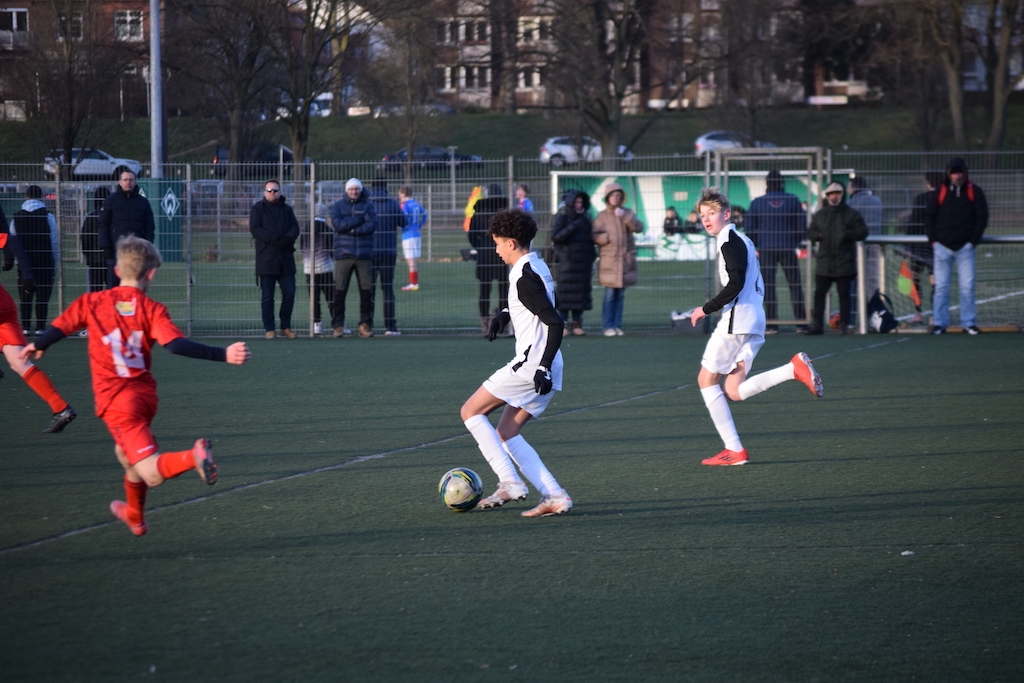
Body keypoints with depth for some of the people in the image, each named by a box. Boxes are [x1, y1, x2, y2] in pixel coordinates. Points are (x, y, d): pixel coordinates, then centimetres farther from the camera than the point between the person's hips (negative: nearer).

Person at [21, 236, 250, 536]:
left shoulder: (90, 303, -1)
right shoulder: (152, 309, -3)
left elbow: (58, 329, 10)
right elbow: (176, 345, -18)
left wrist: (36, 347, 32)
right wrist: (223, 354, -21)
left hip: (114, 399, -3)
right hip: (145, 395, 3)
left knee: (152, 473, -12)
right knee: (126, 454, 32)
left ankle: (193, 457, -42)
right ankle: (134, 516, 51)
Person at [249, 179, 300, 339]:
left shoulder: (286, 209, 14)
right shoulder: (258, 209, 3)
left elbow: (295, 228, 6)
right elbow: (254, 228, -8)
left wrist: (287, 238, -16)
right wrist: (272, 239, -20)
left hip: (286, 258, 3)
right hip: (266, 258, -3)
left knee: (289, 293, 1)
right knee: (267, 296, -1)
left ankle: (286, 326, 13)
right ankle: (269, 329, 3)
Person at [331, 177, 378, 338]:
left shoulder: (368, 205, 9)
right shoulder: (338, 206, 8)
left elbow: (372, 224, -5)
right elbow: (338, 223, -8)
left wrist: (352, 230, -12)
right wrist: (359, 220, -9)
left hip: (364, 254, 1)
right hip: (343, 254, -1)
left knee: (366, 291, -1)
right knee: (339, 291, -4)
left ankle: (365, 324, 8)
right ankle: (338, 326, 1)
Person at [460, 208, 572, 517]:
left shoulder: (524, 277, -16)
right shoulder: (537, 267, 14)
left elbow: (555, 322, -21)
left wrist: (544, 368, -24)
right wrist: (503, 314, 20)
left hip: (530, 365, -10)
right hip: (541, 367, 10)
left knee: (471, 411, 2)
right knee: (506, 434, 12)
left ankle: (509, 483, -7)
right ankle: (554, 496, 0)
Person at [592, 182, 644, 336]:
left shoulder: (627, 213, 9)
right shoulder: (602, 216, 4)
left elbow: (639, 227, -6)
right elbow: (595, 237, 1)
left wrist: (625, 216, -16)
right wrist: (608, 237, -16)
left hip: (626, 259, 2)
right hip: (609, 259, -2)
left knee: (620, 295, 5)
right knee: (610, 295, -6)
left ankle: (617, 325, 11)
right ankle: (608, 326, -2)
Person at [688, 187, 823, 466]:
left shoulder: (729, 242, -10)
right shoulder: (742, 240, 21)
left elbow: (735, 284, -21)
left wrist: (707, 309, -14)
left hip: (736, 321, -10)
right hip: (755, 323, 10)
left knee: (707, 379, 1)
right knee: (733, 391, 5)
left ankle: (735, 450, -4)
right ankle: (794, 368, -9)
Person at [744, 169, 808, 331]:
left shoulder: (757, 203, -1)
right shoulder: (793, 200, 0)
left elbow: (749, 229, 1)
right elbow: (803, 225, 3)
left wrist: (755, 245, 16)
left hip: (766, 250, 0)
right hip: (788, 248, 0)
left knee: (768, 287, 4)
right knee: (795, 286, 7)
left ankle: (772, 324, -2)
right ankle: (801, 322, 3)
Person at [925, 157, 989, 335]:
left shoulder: (974, 192, 4)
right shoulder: (940, 192, 5)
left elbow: (982, 217, 4)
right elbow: (929, 216, 9)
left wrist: (973, 240, -4)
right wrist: (933, 240, -1)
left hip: (965, 247, 0)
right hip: (942, 246, 1)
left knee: (967, 286, -2)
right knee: (941, 287, 0)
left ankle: (968, 323, 3)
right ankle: (940, 323, 3)